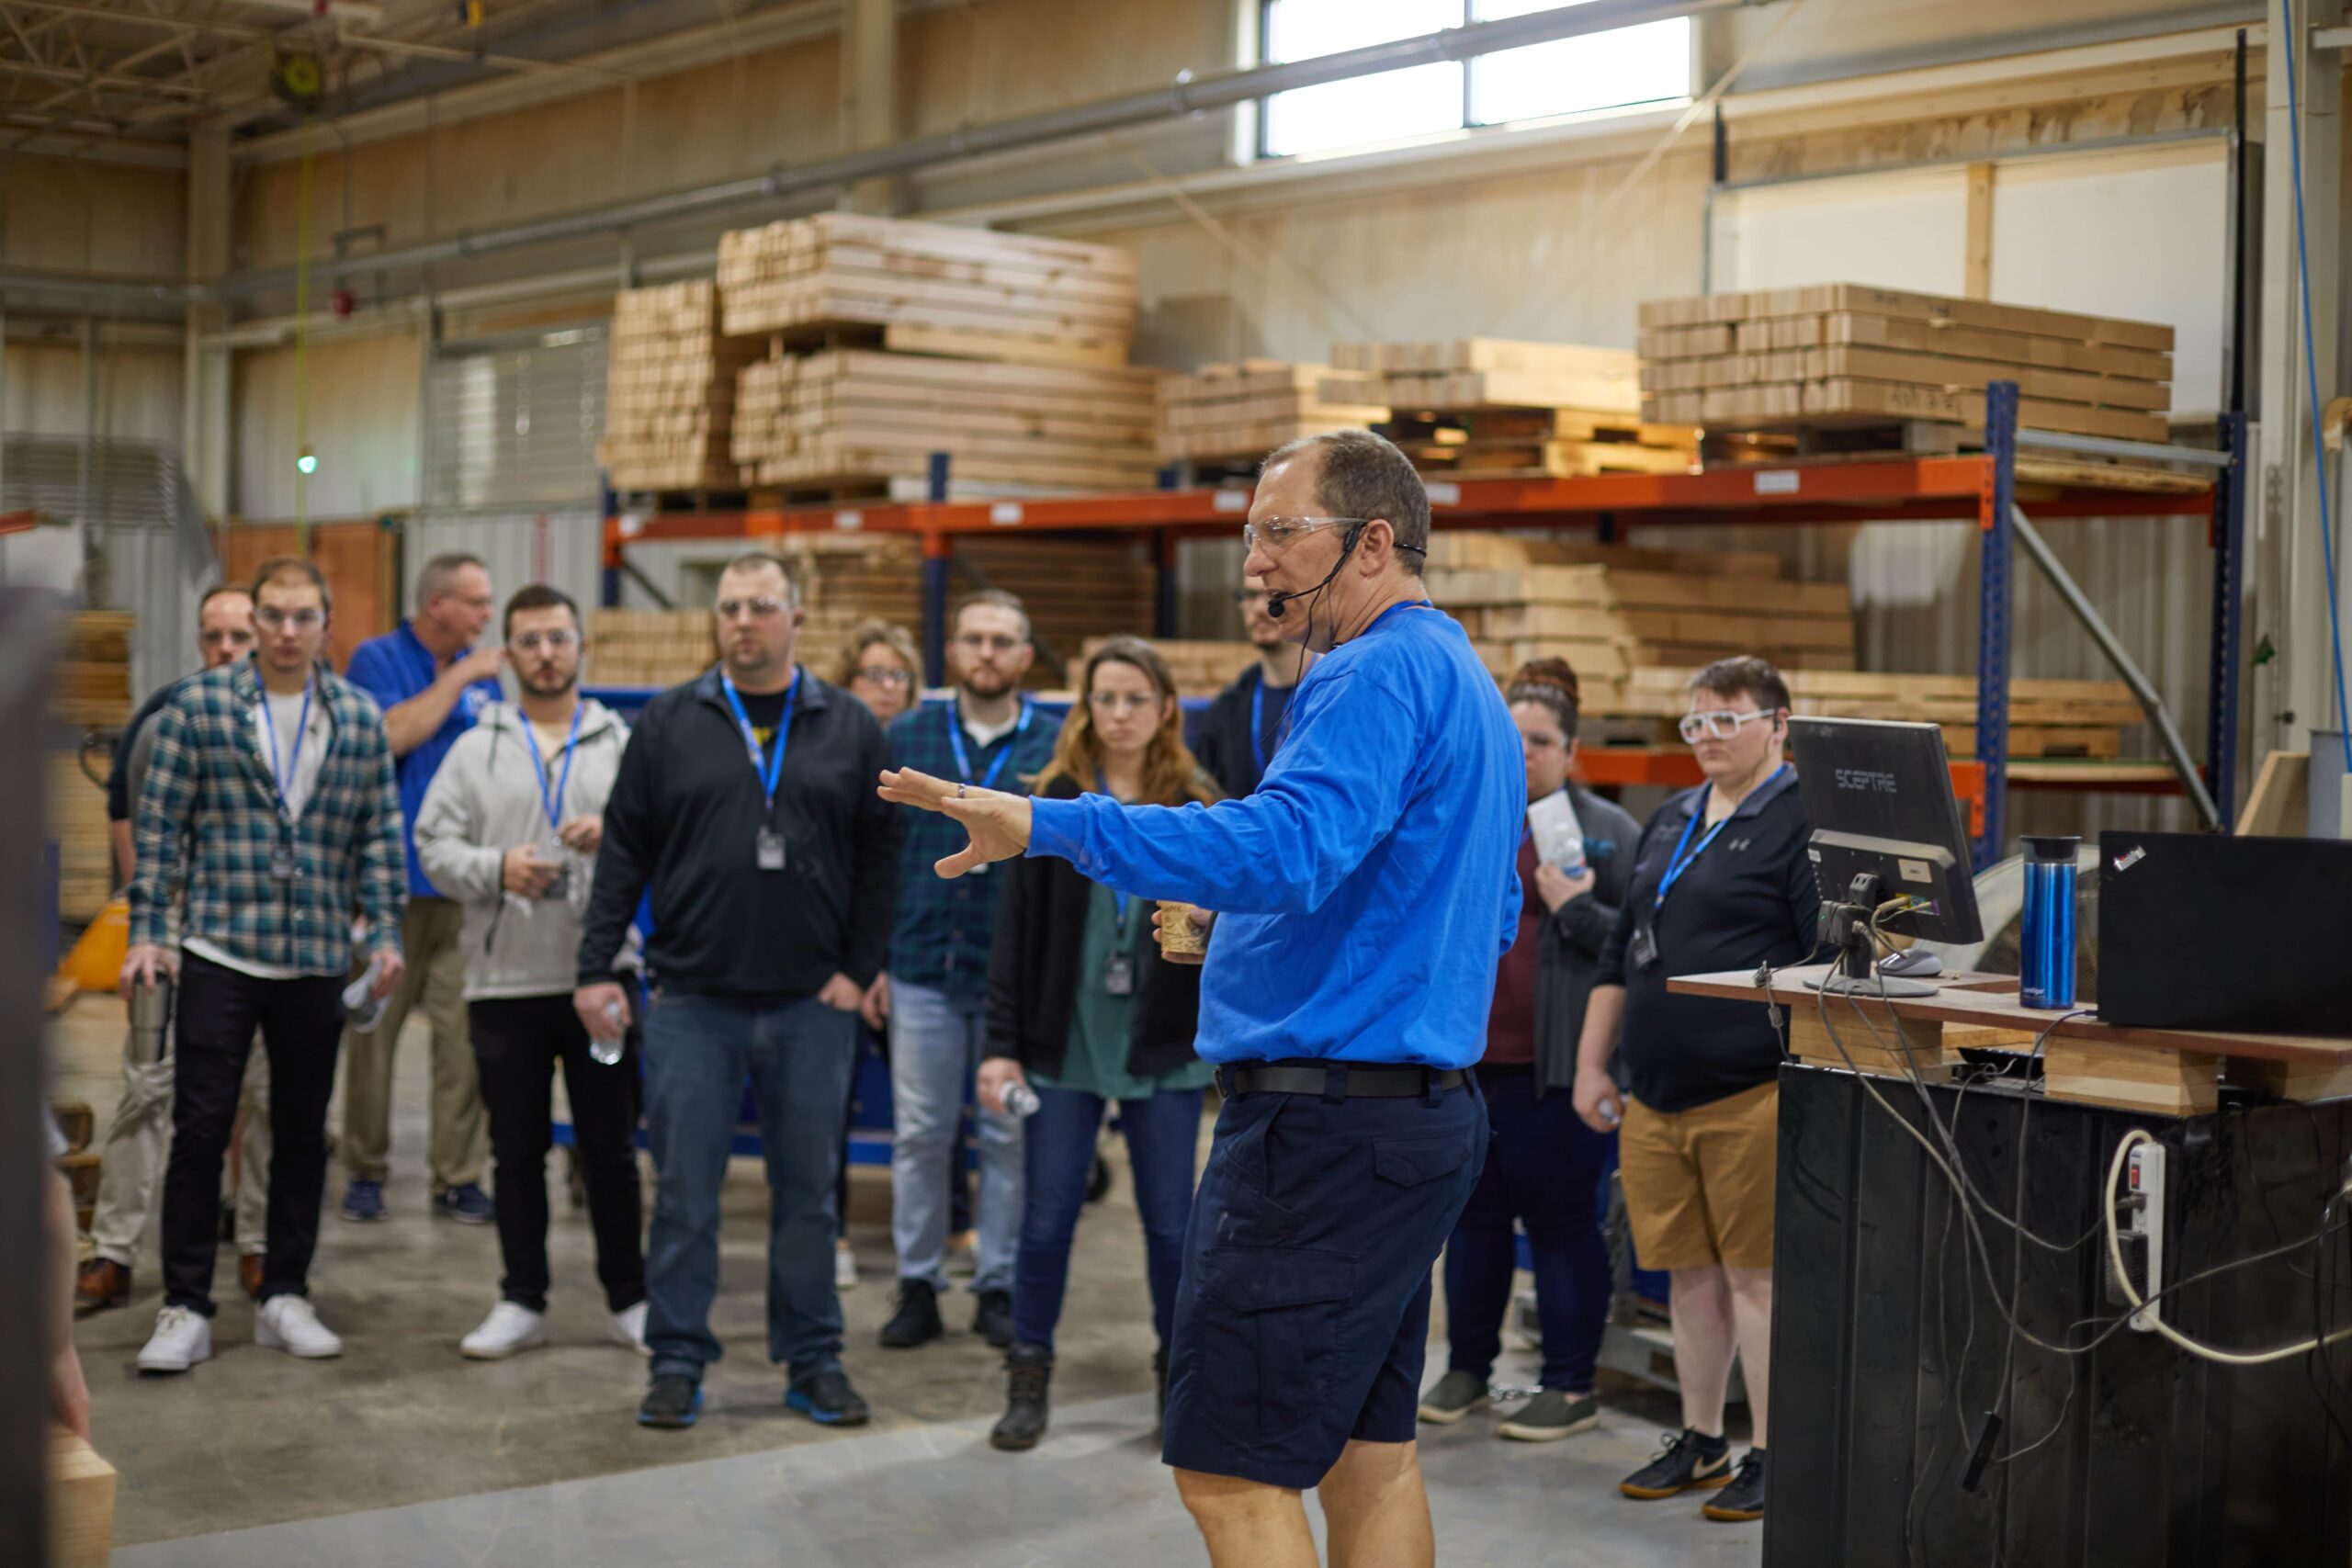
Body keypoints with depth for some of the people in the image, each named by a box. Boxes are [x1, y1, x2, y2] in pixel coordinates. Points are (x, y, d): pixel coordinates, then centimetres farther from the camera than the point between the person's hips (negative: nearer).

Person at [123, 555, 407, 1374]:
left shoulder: (360, 718, 6)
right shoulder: (199, 707, 0)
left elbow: (380, 836, 8)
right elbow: (160, 825, 0)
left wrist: (386, 935, 0)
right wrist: (145, 932, -5)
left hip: (317, 959, 3)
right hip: (219, 954, -2)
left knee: (302, 1134, 10)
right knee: (200, 1130, -3)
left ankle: (286, 1297, 21)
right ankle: (185, 1309, 6)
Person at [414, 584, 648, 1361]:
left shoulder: (621, 744, 6)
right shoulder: (476, 749, 8)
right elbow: (434, 844, 2)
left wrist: (616, 836, -19)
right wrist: (497, 868, -14)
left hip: (600, 977, -1)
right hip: (505, 982, 1)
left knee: (610, 1148, 6)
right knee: (517, 1149, 8)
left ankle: (629, 1297, 17)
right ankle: (522, 1302, 18)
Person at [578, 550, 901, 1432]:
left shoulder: (849, 728, 5)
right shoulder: (669, 724, 4)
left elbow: (879, 858, 6)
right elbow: (623, 853, 4)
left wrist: (860, 968, -1)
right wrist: (597, 968, -1)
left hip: (812, 1005, 1)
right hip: (693, 1001, 0)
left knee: (809, 1189, 8)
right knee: (685, 1192, 3)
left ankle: (814, 1360, 19)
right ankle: (678, 1360, 15)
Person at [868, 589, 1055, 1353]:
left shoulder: (1054, 749, 1)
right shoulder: (906, 738, 6)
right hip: (923, 972, 1)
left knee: (1010, 1138, 5)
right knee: (918, 1135, 5)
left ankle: (998, 1286, 16)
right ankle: (918, 1284, 15)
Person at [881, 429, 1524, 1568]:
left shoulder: (1380, 676, -14)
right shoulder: (1468, 682, 19)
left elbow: (1285, 849, -30)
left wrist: (1047, 825, -31)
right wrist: (1245, 917, 26)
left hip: (1326, 1124, -11)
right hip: (1426, 1115, 11)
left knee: (1230, 1474, -7)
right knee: (1367, 1453, 16)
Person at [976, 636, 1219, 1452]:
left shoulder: (1199, 809, 2)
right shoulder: (1052, 802, 1)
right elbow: (1015, 929, 0)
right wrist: (1002, 1044, -5)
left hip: (1165, 1048, 0)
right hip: (1065, 1043, 0)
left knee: (1171, 1223, 6)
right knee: (1047, 1218, 4)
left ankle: (1181, 1378, 22)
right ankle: (1028, 1383, 17)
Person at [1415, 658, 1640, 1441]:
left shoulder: (1607, 832, -2)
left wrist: (1576, 909, -17)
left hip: (1554, 1067, -5)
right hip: (1467, 1056, 5)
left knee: (1561, 1219, 0)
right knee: (1475, 1211, 13)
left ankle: (1570, 1388, 10)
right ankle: (1467, 1366, 27)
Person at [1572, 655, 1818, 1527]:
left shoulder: (1802, 823, -6)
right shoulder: (1669, 822, 17)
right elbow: (1620, 952, 21)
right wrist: (1592, 1062, 18)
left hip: (1750, 1094, -7)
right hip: (1654, 1095, 7)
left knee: (1756, 1272, -2)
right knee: (1688, 1271, 13)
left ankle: (1770, 1455, 8)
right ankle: (1700, 1442, 25)